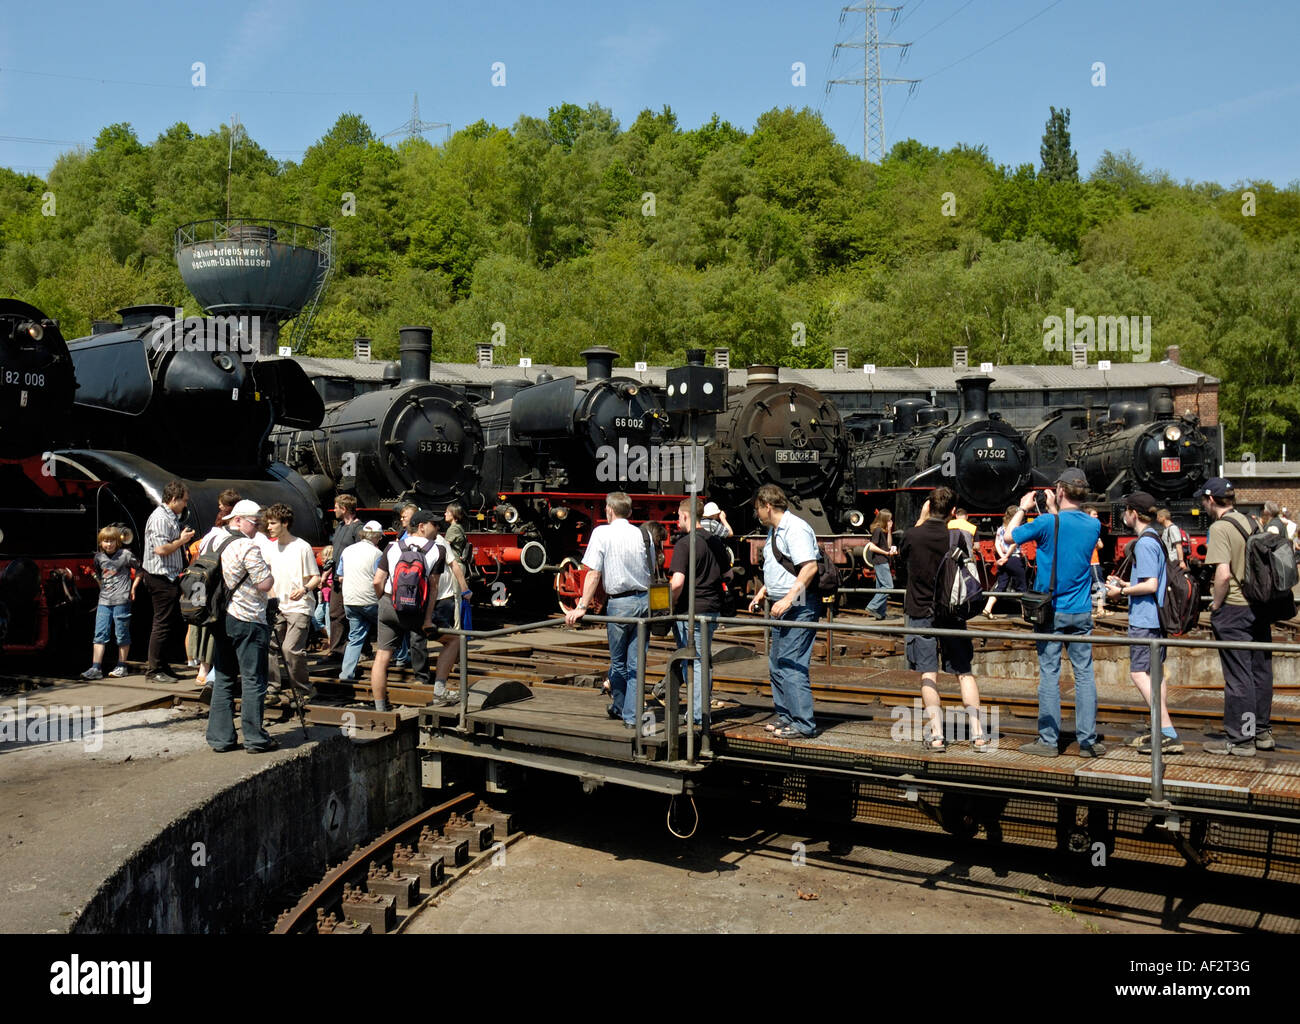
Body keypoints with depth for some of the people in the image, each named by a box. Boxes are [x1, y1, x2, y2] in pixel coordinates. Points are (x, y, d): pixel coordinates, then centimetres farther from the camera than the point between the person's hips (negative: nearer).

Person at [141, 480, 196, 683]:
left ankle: (160, 665, 22)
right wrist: (182, 540, -12)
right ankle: (154, 669, 1)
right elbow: (161, 548, -24)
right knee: (163, 622, -6)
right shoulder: (160, 518, -15)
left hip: (169, 577, 11)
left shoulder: (171, 517, 16)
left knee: (173, 620, 14)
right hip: (160, 577, -11)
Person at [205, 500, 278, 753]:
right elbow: (265, 584, -16)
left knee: (222, 679, 11)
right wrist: (268, 570, 4)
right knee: (253, 681, -1)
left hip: (221, 618, 8)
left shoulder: (215, 542, 11)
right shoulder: (248, 546, -14)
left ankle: (220, 737, 13)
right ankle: (255, 739, 3)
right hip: (248, 621, -8)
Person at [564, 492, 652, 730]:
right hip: (643, 600, 4)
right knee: (636, 662, 6)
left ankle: (619, 708, 30)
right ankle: (632, 716, 7)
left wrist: (582, 607, -10)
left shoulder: (602, 533, -5)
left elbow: (594, 574, -10)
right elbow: (652, 570, 10)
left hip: (619, 603, -3)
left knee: (618, 662, 14)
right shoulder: (642, 534, 6)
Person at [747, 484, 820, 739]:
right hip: (783, 606, 11)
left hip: (799, 606, -11)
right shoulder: (773, 531, 18)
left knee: (791, 664, -11)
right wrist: (762, 593, 25)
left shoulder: (796, 529, -15)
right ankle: (786, 716, 24)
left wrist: (787, 599, -26)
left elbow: (810, 567, -24)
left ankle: (803, 723, -5)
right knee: (776, 664, 15)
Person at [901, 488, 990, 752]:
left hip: (920, 612, -1)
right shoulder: (957, 537, -6)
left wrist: (921, 519, 13)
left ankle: (936, 735, -5)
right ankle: (977, 734, 4)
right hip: (951, 612, 1)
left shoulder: (913, 535, -9)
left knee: (928, 675, 0)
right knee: (964, 672, 7)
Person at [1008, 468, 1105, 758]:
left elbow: (1009, 536, 0)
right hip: (1081, 613, 4)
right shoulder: (1094, 525, 2)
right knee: (1084, 674, 6)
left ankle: (1048, 740, 5)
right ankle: (1088, 740, 9)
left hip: (1051, 611, -3)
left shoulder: (1048, 523, -12)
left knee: (1049, 674, 1)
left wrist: (1022, 509, 14)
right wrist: (1054, 510, 27)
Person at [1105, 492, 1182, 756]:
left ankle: (1168, 733, -17)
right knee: (1155, 671, 16)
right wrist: (1124, 584, 19)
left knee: (1139, 672, -11)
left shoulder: (1144, 543, -16)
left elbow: (1150, 585, -22)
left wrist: (1121, 592, -11)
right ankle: (1162, 729, 22)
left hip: (1145, 619, -11)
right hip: (1158, 617, 11)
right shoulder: (1157, 539, 15)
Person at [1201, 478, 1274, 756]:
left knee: (1238, 676, -1)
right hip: (1259, 606, 8)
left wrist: (1216, 604, -10)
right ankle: (1262, 731, 26)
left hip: (1233, 608, -8)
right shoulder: (1250, 522, 9)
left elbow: (1223, 574, -24)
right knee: (1260, 671, 15)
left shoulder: (1219, 528, -15)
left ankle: (1240, 740, 6)